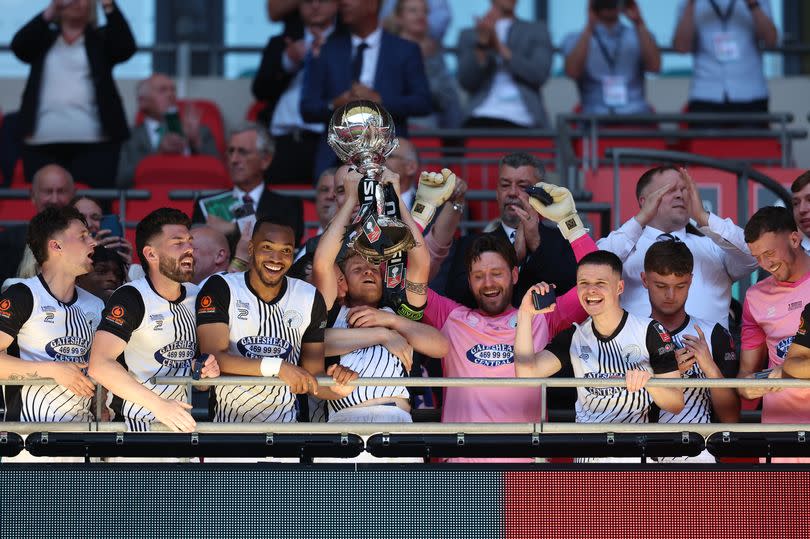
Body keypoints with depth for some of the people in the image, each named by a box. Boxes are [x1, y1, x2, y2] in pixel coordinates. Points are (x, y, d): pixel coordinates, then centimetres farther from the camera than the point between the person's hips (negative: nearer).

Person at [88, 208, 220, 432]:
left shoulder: (195, 296, 12)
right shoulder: (130, 298, -11)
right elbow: (100, 365, -24)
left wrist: (206, 366, 5)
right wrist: (158, 405, -29)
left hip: (181, 423, 6)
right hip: (135, 423, -6)